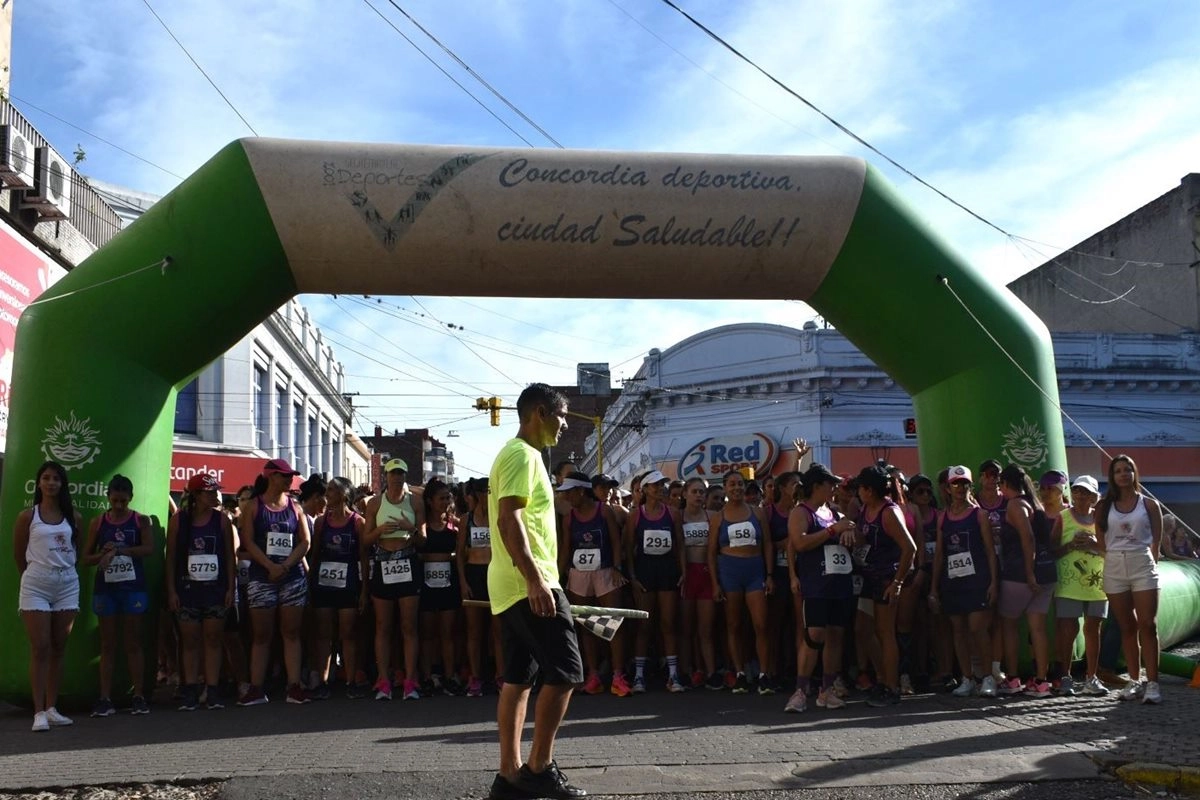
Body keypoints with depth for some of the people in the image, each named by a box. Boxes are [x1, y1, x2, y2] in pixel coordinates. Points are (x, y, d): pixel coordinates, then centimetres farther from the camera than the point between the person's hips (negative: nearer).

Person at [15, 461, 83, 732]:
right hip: (36, 585, -3)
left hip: (67, 585, 3)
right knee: (40, 648, -6)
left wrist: (65, 571, 10)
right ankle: (39, 712, -5)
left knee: (59, 648, 6)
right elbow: (19, 554, 7)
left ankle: (52, 708, 11)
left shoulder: (74, 517, 7)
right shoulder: (27, 516, 1)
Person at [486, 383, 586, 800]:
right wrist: (535, 579, -27)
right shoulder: (523, 454, -11)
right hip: (529, 585, -10)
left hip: (511, 588, 10)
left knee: (518, 678, 9)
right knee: (564, 672, -7)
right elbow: (509, 520, -22)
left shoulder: (516, 454, 21)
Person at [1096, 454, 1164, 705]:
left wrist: (1151, 565, -1)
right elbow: (1100, 540, 9)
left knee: (1147, 626, -8)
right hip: (1114, 568, 2)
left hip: (1142, 565, -2)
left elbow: (1156, 540, 4)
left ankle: (1152, 683, -8)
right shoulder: (1104, 506, 8)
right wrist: (1112, 559, 2)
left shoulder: (1149, 504, 4)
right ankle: (1134, 681, 12)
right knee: (1127, 628, 6)